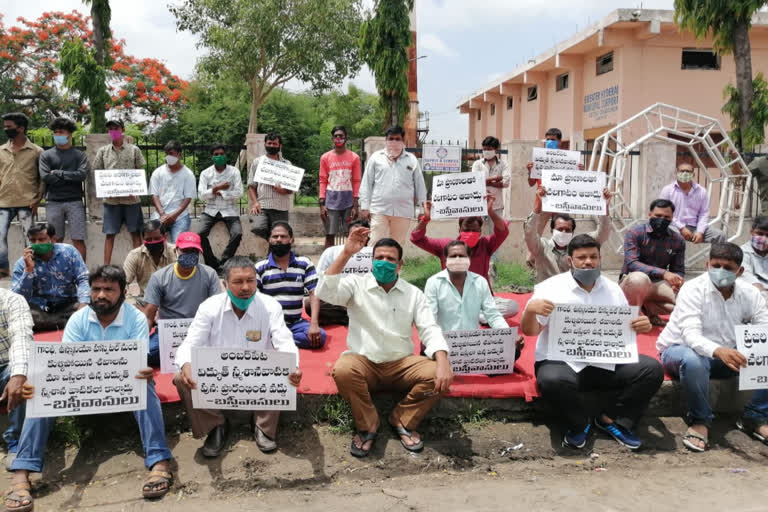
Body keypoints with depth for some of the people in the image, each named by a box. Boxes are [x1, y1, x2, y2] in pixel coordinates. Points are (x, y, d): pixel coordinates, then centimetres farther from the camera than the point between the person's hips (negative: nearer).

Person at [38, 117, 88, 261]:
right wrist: (71, 176, -2)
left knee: (78, 240, -2)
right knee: (56, 240, 4)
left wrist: (58, 173, -6)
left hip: (75, 202, -1)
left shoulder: (79, 155, 8)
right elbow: (45, 177, -4)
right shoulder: (46, 155, 9)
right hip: (53, 202, 1)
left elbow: (83, 175, -7)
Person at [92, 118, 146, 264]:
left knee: (135, 232, 4)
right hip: (111, 199, 1)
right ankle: (106, 266, 9)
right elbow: (96, 173, 10)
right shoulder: (102, 151, 10)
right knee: (109, 234, 4)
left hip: (131, 198, -1)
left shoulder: (134, 150, 6)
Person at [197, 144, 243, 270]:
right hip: (211, 210, 1)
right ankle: (212, 264, -6)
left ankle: (222, 262, -9)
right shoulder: (205, 173, 4)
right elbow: (201, 195, -6)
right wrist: (217, 188, -17)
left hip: (230, 210, -1)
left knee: (237, 233, -27)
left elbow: (239, 193, -7)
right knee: (201, 233, -24)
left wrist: (220, 193, -12)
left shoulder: (234, 172, 1)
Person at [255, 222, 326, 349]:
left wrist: (314, 324, -16)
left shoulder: (304, 264, 5)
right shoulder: (260, 268, 4)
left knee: (320, 337, -27)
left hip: (295, 323, 2)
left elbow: (314, 294, -2)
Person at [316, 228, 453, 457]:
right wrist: (346, 253, -24)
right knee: (342, 370, -35)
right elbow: (325, 292, -18)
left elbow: (430, 330, -3)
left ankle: (402, 420, 3)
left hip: (402, 363, 2)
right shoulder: (356, 284, 0)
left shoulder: (413, 293, 5)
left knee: (437, 375, -25)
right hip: (363, 362, -2)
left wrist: (443, 362, -23)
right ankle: (367, 426, -7)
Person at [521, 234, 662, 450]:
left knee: (652, 369, -16)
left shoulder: (613, 289, 15)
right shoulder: (551, 288, 0)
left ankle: (611, 419, 0)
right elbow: (530, 331, -3)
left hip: (608, 362, 4)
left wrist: (641, 326, -6)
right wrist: (530, 310, -26)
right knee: (553, 380, -37)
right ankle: (579, 424, -5)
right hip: (562, 361, -4)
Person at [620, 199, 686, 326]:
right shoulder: (634, 233, -12)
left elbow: (679, 270, 6)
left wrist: (677, 281, -20)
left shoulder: (678, 240, 1)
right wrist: (663, 273, -34)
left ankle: (650, 310, 5)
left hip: (658, 284, 4)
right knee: (639, 278, -40)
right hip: (631, 281, -4)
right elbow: (631, 263, -23)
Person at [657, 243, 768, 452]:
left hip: (727, 354, 5)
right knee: (693, 360, -40)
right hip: (681, 350, -5)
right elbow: (691, 335, -32)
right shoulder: (693, 290, -20)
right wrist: (718, 351, -54)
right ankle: (700, 420, -17)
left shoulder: (750, 294, -4)